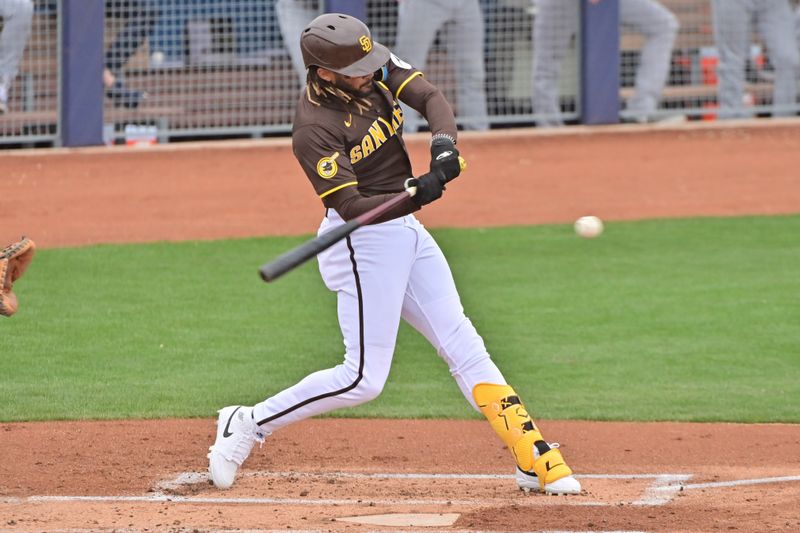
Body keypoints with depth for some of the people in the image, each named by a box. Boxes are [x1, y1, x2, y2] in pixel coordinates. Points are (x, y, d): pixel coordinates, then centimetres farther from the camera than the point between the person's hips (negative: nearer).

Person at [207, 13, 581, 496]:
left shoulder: (378, 68, -3)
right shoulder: (315, 127, -23)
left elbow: (430, 97, -12)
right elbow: (352, 208, -27)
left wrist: (444, 144, -31)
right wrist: (414, 196, -40)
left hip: (405, 230, 8)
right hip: (362, 240, -8)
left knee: (463, 345, 6)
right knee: (364, 379, -9)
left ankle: (536, 460, 7)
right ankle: (249, 424, 4)